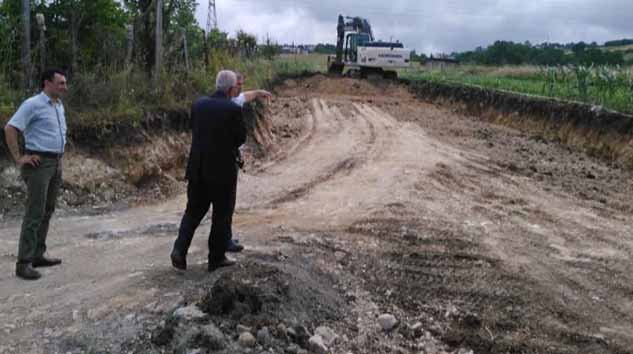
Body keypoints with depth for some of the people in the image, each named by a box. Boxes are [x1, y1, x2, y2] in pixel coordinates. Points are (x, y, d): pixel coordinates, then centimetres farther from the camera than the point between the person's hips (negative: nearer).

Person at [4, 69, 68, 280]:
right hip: (39, 163, -9)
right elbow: (10, 129, -17)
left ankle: (37, 255, 19)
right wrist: (19, 158, -17)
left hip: (56, 164, 9)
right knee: (35, 212, -10)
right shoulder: (33, 104, -12)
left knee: (47, 211, 11)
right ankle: (24, 263, -7)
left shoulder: (59, 106, 15)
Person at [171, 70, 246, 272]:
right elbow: (241, 138, -5)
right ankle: (216, 258, 17)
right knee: (222, 215, 10)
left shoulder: (198, 104, 2)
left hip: (198, 169, 5)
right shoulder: (233, 109, -14)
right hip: (223, 171, -5)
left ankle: (180, 250, 2)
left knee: (193, 211, 16)